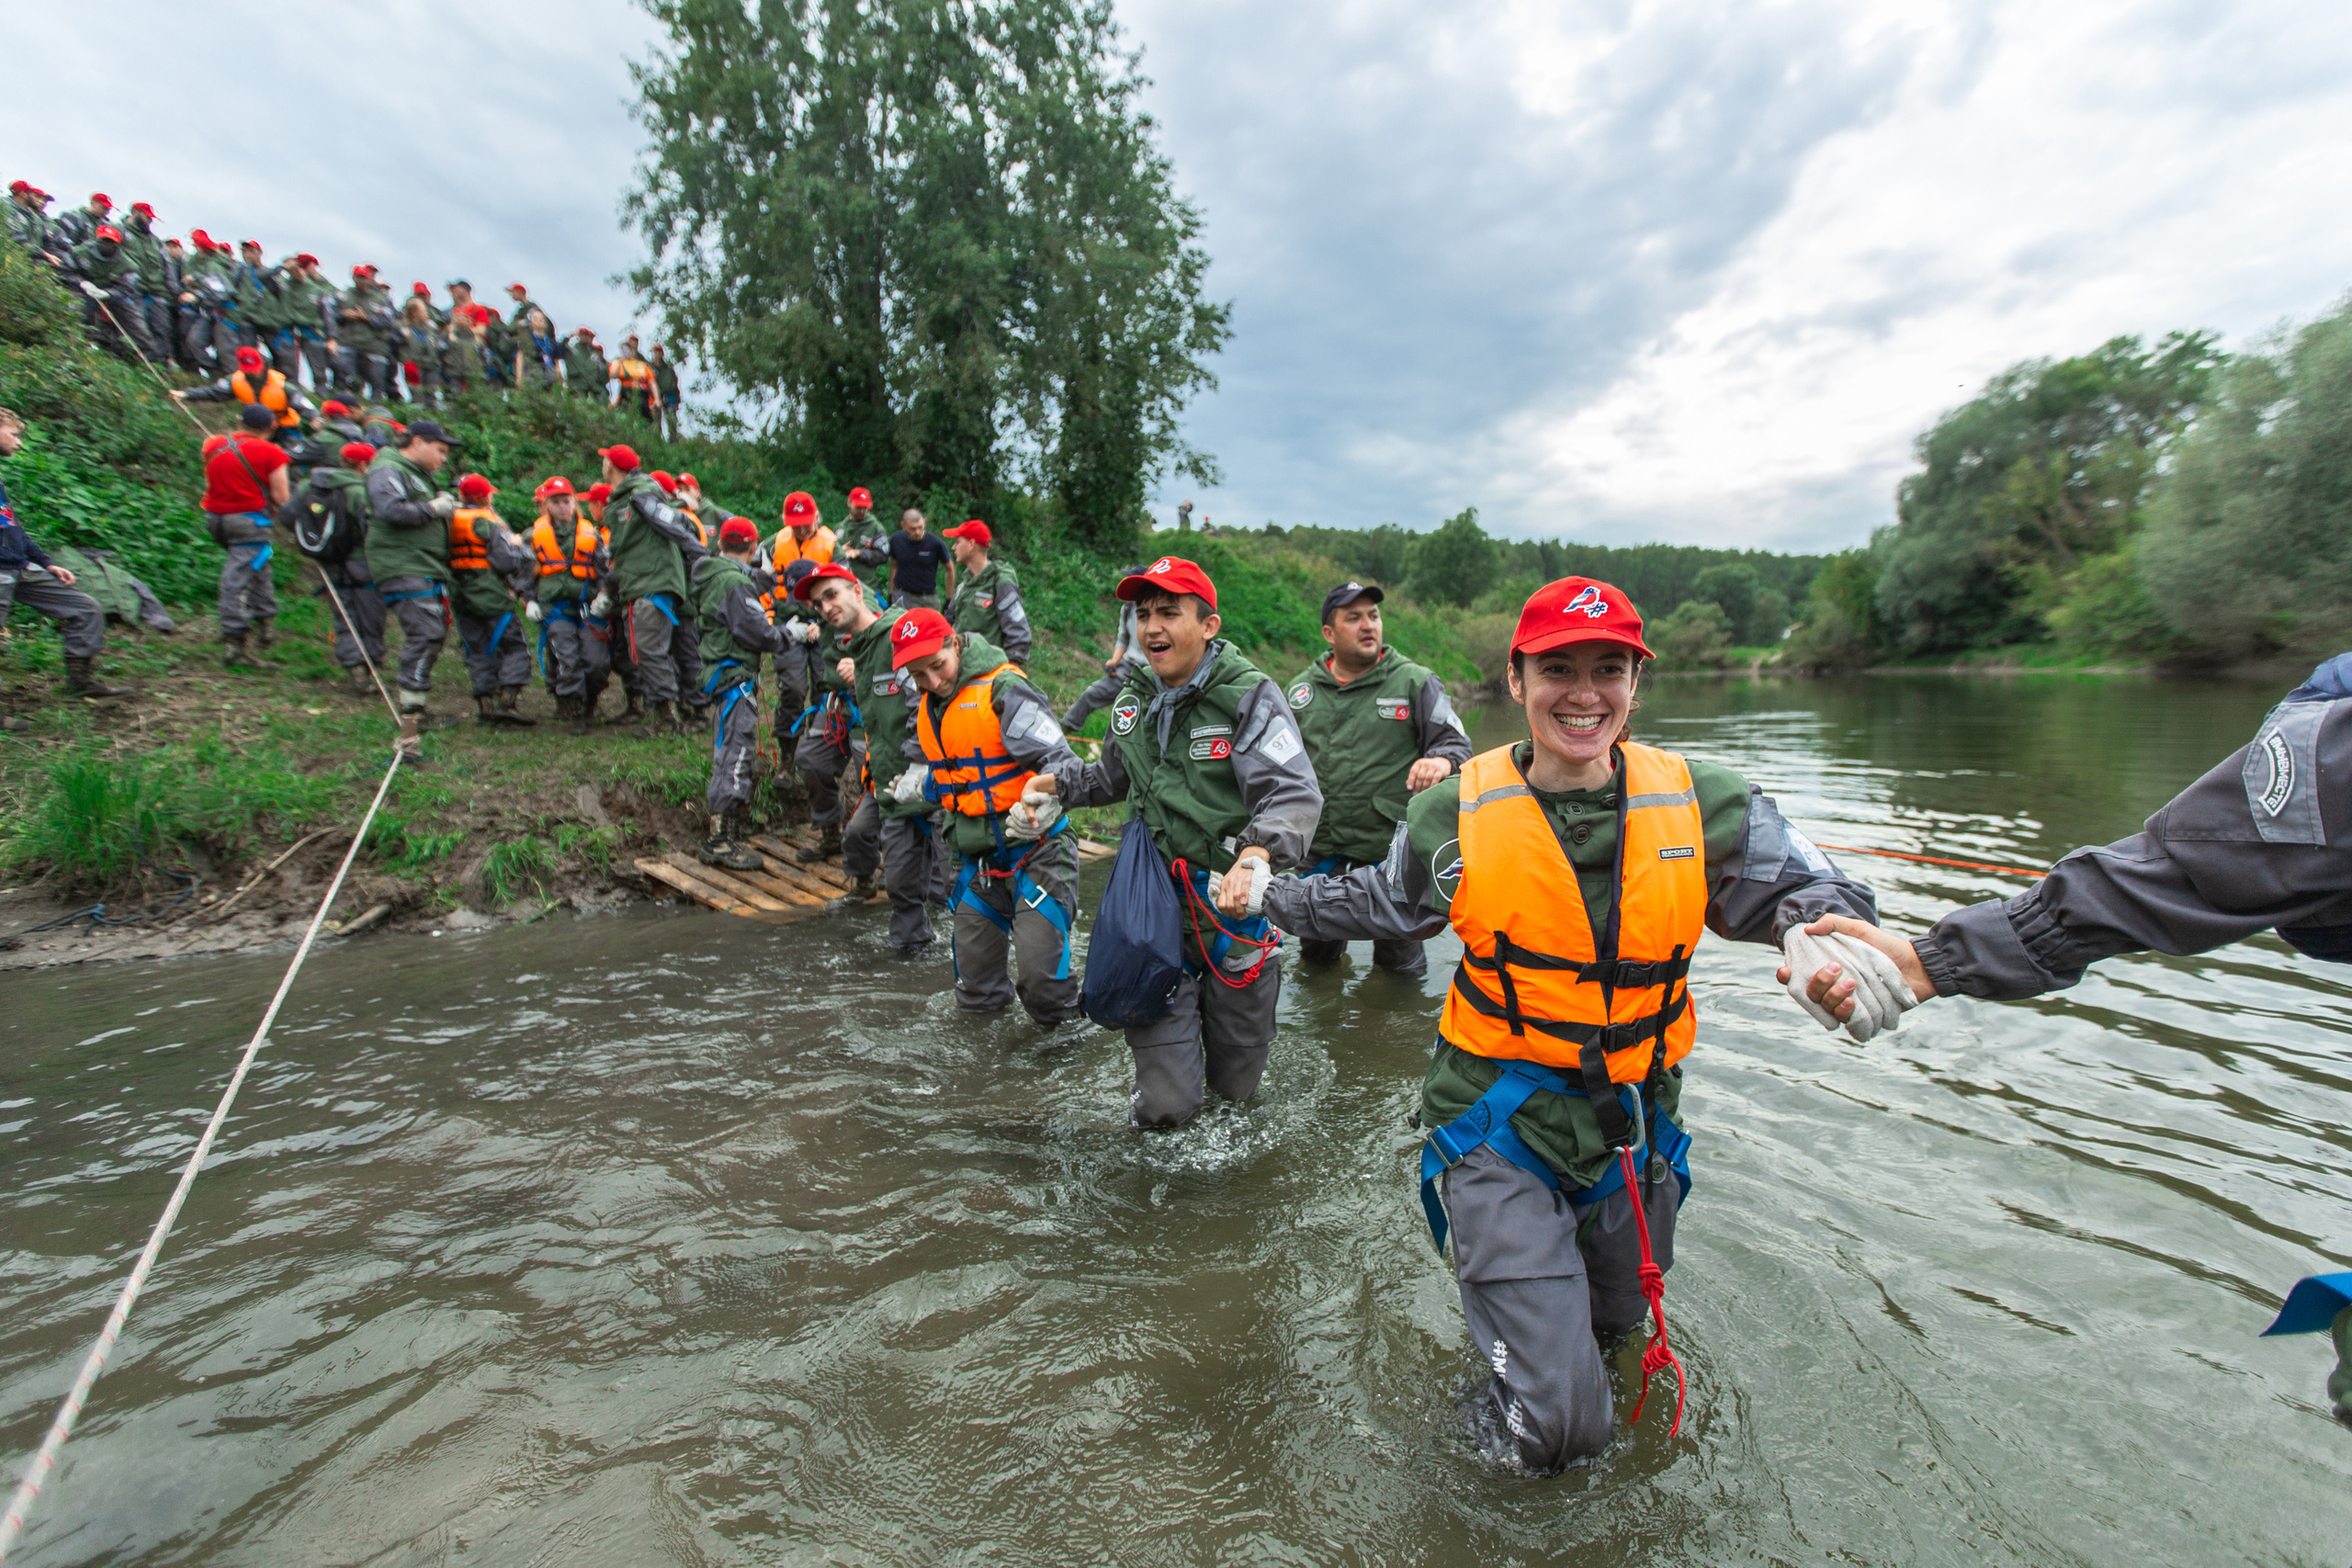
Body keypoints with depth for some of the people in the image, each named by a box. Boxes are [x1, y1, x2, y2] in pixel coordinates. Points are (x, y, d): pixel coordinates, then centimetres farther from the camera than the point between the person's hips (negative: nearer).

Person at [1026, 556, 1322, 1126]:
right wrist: (1056, 785, 10)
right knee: (1163, 1108, 2)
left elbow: (1295, 796, -24)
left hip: (1234, 913, -3)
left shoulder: (1248, 695, -12)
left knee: (1236, 1089, 16)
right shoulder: (1133, 702, 6)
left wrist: (1255, 855, -42)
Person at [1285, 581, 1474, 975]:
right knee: (1315, 954, 20)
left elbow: (1456, 743, -2)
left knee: (1400, 964, 10)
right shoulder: (1301, 689, 8)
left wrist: (1441, 761, -25)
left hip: (1389, 844, -3)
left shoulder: (1415, 683, -1)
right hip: (1318, 849, 3)